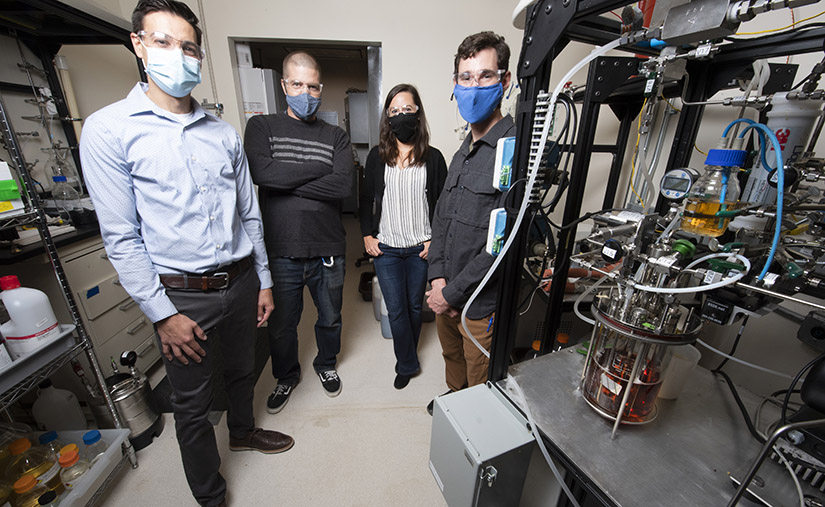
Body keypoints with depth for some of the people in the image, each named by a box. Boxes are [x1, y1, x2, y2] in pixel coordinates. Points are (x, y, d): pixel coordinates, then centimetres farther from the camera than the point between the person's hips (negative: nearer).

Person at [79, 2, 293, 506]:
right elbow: (121, 236, -9)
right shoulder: (109, 130, -7)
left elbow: (250, 214, 7)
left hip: (241, 282, 4)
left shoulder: (225, 133, 6)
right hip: (182, 295, -3)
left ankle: (243, 430, 55)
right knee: (193, 405, 14)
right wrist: (164, 314, -11)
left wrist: (263, 281, 8)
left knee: (242, 371, 25)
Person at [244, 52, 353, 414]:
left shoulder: (336, 137, 4)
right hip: (281, 252, 0)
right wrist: (322, 169, -12)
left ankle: (326, 364, 49)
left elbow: (343, 186, -13)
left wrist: (286, 182, -13)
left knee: (330, 319, 20)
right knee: (281, 326, 17)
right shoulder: (261, 127, 4)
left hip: (328, 250, 1)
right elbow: (262, 173, -17)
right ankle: (286, 376, 46)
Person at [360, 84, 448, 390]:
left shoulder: (433, 158, -1)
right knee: (396, 310, 4)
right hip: (385, 248, 1)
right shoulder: (377, 156, 3)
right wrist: (367, 235, 1)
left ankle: (406, 359, 38)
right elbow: (366, 199, 8)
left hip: (421, 248, 0)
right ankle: (408, 364, 26)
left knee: (414, 306, 14)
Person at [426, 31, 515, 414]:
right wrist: (437, 277, -4)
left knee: (481, 385, 17)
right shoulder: (463, 152, 10)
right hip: (446, 296, 8)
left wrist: (453, 293, -16)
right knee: (452, 357, 31)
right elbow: (441, 217, 8)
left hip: (482, 304, -7)